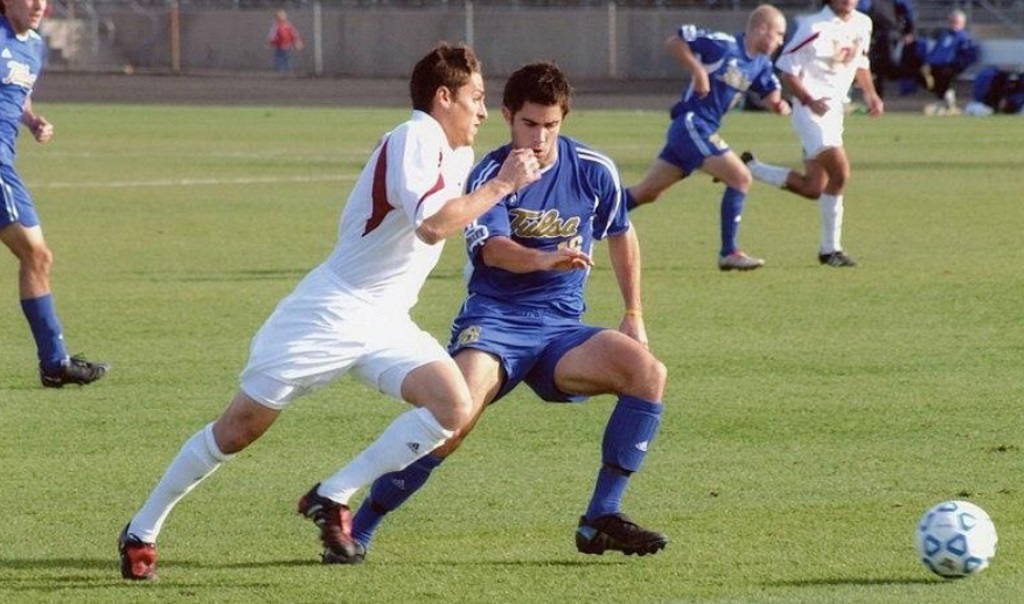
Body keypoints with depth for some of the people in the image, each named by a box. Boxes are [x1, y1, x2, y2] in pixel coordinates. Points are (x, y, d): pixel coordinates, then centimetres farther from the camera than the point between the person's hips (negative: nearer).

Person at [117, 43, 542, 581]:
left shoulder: (457, 154, 12)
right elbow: (433, 224, -30)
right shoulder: (414, 139, -16)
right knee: (240, 427, -2)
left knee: (454, 407, -14)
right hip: (331, 310, -8)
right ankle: (141, 531, 13)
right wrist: (502, 185, -22)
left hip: (387, 323, 8)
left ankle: (332, 499, -5)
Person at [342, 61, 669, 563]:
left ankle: (600, 521, -12)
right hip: (493, 322, -4)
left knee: (649, 373, -21)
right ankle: (357, 530, -15)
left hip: (562, 331, 4)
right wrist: (544, 260, -45)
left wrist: (634, 314, 20)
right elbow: (493, 249, -24)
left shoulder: (594, 171, 4)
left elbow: (620, 235, 23)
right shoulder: (489, 175, -6)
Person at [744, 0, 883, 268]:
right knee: (840, 172, -21)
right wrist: (809, 101, -25)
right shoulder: (815, 27, -16)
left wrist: (870, 93, 11)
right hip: (812, 112, -8)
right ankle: (830, 249, -10)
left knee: (813, 189, 8)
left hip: (835, 111, 8)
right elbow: (786, 70, -12)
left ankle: (747, 168, 25)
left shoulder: (862, 25, 7)